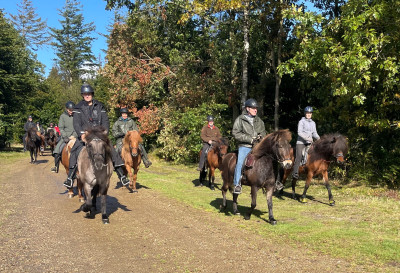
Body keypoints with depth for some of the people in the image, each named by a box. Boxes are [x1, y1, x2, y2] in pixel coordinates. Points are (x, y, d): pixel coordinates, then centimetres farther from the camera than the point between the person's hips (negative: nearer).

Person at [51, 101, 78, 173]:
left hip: (75, 136, -1)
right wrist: (65, 137, -12)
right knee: (57, 150, -14)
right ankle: (56, 167, -2)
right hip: (65, 136, 1)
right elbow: (61, 128, 1)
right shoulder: (63, 116, 4)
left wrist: (74, 135, -11)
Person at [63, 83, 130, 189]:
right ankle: (70, 178, -15)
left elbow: (105, 121, 6)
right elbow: (76, 123, -5)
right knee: (75, 153, -22)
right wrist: (81, 134, -23)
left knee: (112, 152, -9)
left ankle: (122, 176, 0)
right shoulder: (79, 108, 5)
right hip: (84, 135, -1)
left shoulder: (99, 106, 10)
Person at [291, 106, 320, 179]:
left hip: (309, 143, 6)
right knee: (299, 157, -14)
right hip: (301, 142, -6)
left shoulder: (313, 123, 15)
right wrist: (307, 138, -20)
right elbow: (299, 132, -11)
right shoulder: (301, 122, -2)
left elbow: (314, 133, 17)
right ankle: (295, 173, -16)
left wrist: (318, 138, -3)